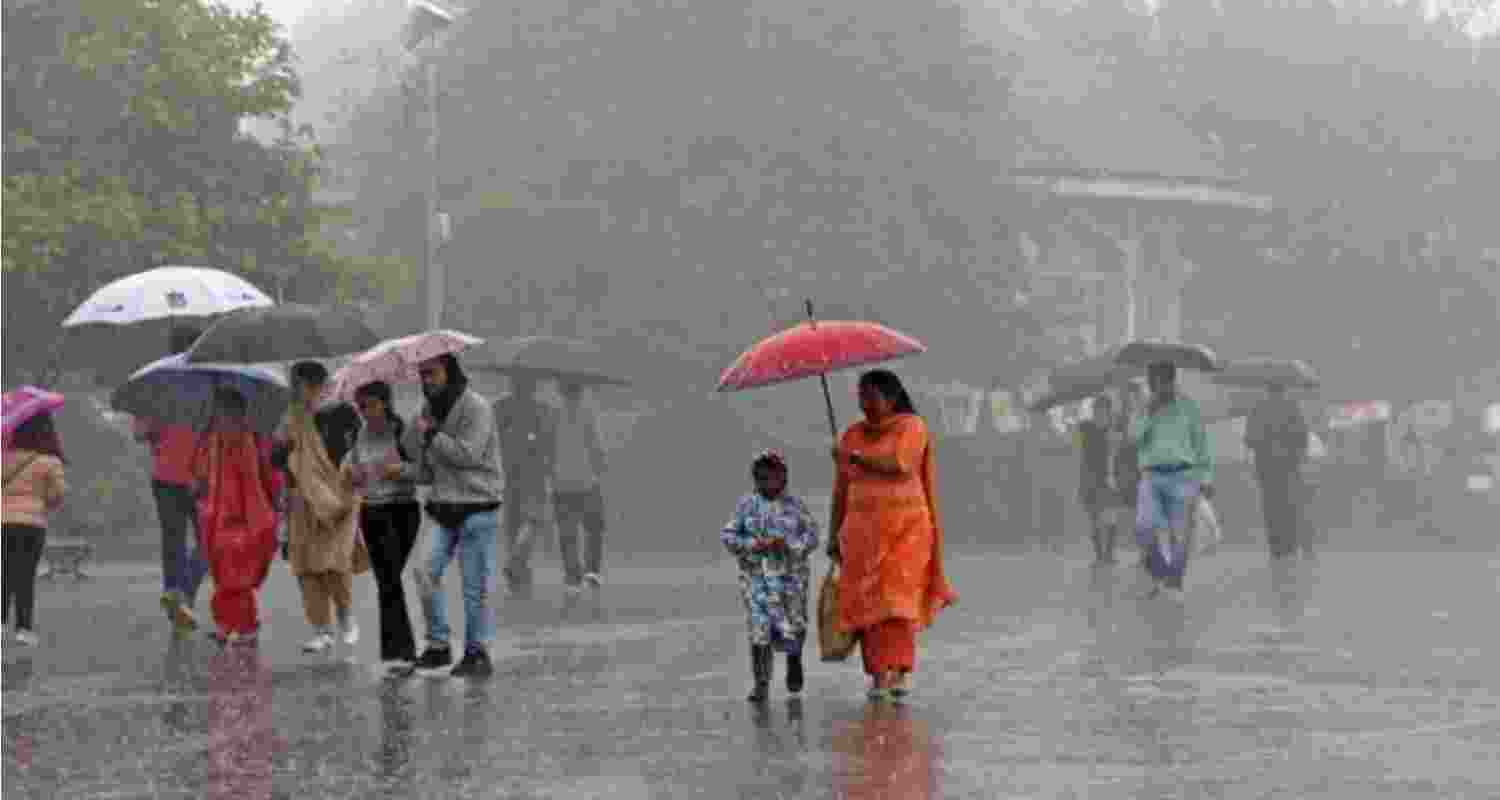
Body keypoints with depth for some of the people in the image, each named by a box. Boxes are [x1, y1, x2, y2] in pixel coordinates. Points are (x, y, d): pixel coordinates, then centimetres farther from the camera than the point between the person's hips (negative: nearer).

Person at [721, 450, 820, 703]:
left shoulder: (795, 505, 2)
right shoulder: (746, 505, 3)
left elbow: (812, 536, -1)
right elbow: (727, 535, 1)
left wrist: (788, 544, -17)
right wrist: (753, 544, -14)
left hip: (791, 575, 0)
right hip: (756, 575, 0)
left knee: (792, 628, 4)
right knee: (759, 629, -8)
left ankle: (794, 658, 38)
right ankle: (761, 684, 0)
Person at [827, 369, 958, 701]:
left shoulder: (912, 427, -1)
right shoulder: (852, 435, 11)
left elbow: (900, 465, -19)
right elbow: (841, 489, 12)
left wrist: (855, 458, -14)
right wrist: (834, 533, 9)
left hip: (905, 527, -4)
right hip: (863, 528, 4)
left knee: (898, 596, -13)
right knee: (867, 600, -4)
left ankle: (899, 672, -16)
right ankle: (878, 674, -2)